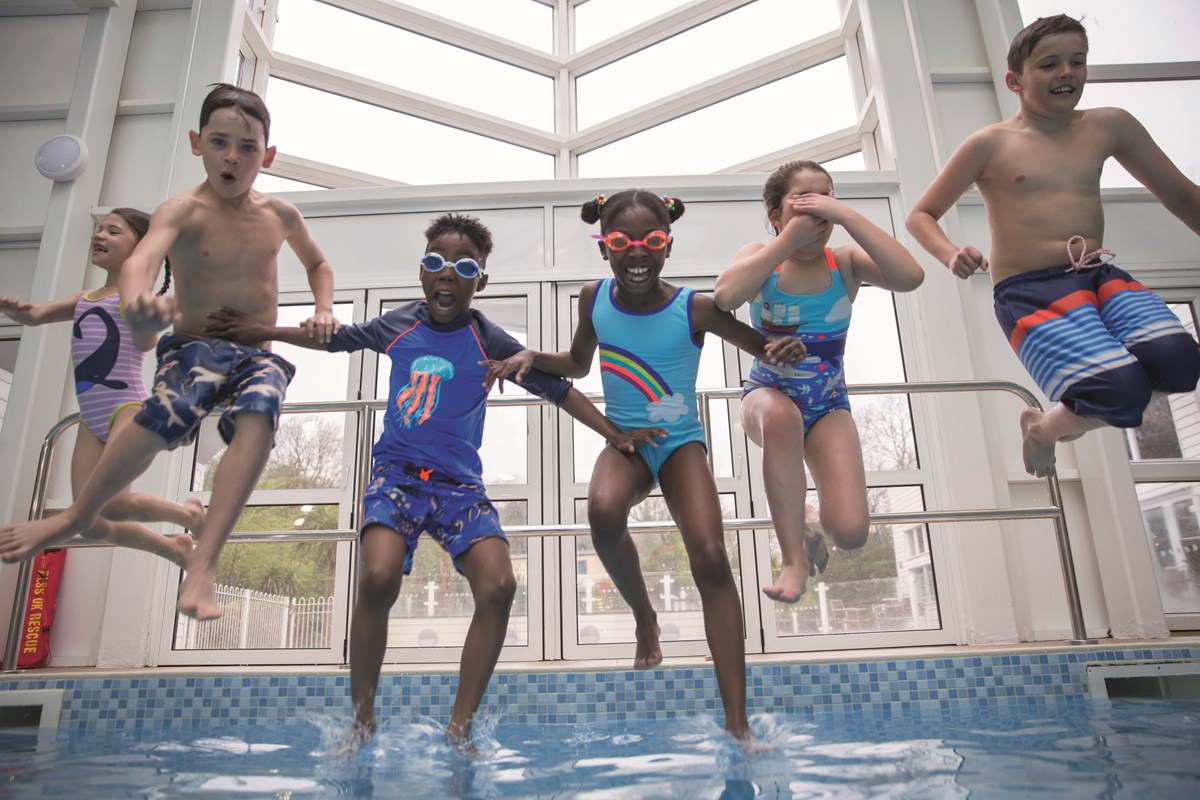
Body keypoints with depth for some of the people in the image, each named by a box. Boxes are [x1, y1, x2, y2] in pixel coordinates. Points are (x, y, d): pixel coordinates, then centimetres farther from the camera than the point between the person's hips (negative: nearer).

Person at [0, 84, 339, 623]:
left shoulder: (280, 215, 7)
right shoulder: (182, 210, -5)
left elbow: (318, 263, 26)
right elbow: (141, 258, -26)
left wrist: (323, 310, 7)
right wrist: (138, 303, -50)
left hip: (260, 354, 2)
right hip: (196, 345, -2)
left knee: (258, 417, -32)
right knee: (165, 414, -32)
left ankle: (202, 564, -34)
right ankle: (79, 515, -2)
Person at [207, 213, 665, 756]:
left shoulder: (489, 342, -2)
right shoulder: (399, 324, 6)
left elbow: (556, 389, 1)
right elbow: (336, 338, 22)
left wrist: (615, 435, -4)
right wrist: (263, 332, 24)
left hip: (458, 480, 0)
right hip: (397, 469, 0)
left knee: (498, 586, -21)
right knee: (378, 578, -27)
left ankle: (459, 728, -4)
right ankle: (361, 722, -4)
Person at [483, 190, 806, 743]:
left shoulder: (695, 309, -14)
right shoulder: (594, 300, -4)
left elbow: (767, 349, -5)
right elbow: (578, 364, 13)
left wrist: (788, 350, -29)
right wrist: (532, 357, -6)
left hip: (681, 440, -1)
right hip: (624, 440, 2)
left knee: (710, 557, -21)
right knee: (603, 511, -33)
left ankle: (737, 722, -14)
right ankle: (644, 616, -1)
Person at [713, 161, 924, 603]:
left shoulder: (844, 262, -8)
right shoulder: (761, 256, -9)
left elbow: (910, 276, -28)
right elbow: (726, 296, -32)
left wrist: (847, 215, -27)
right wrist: (788, 239, -26)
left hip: (828, 404, 1)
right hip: (767, 394, -1)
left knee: (851, 531, -17)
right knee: (781, 414, -42)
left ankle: (807, 526, 25)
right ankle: (794, 558, -23)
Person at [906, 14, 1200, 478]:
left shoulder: (1109, 127, 14)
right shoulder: (990, 145, 2)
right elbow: (920, 216, 4)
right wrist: (951, 256, -16)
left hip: (1100, 276, 5)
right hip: (1030, 290, -5)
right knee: (1123, 391, -26)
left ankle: (1065, 417, 7)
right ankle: (1042, 428, 10)